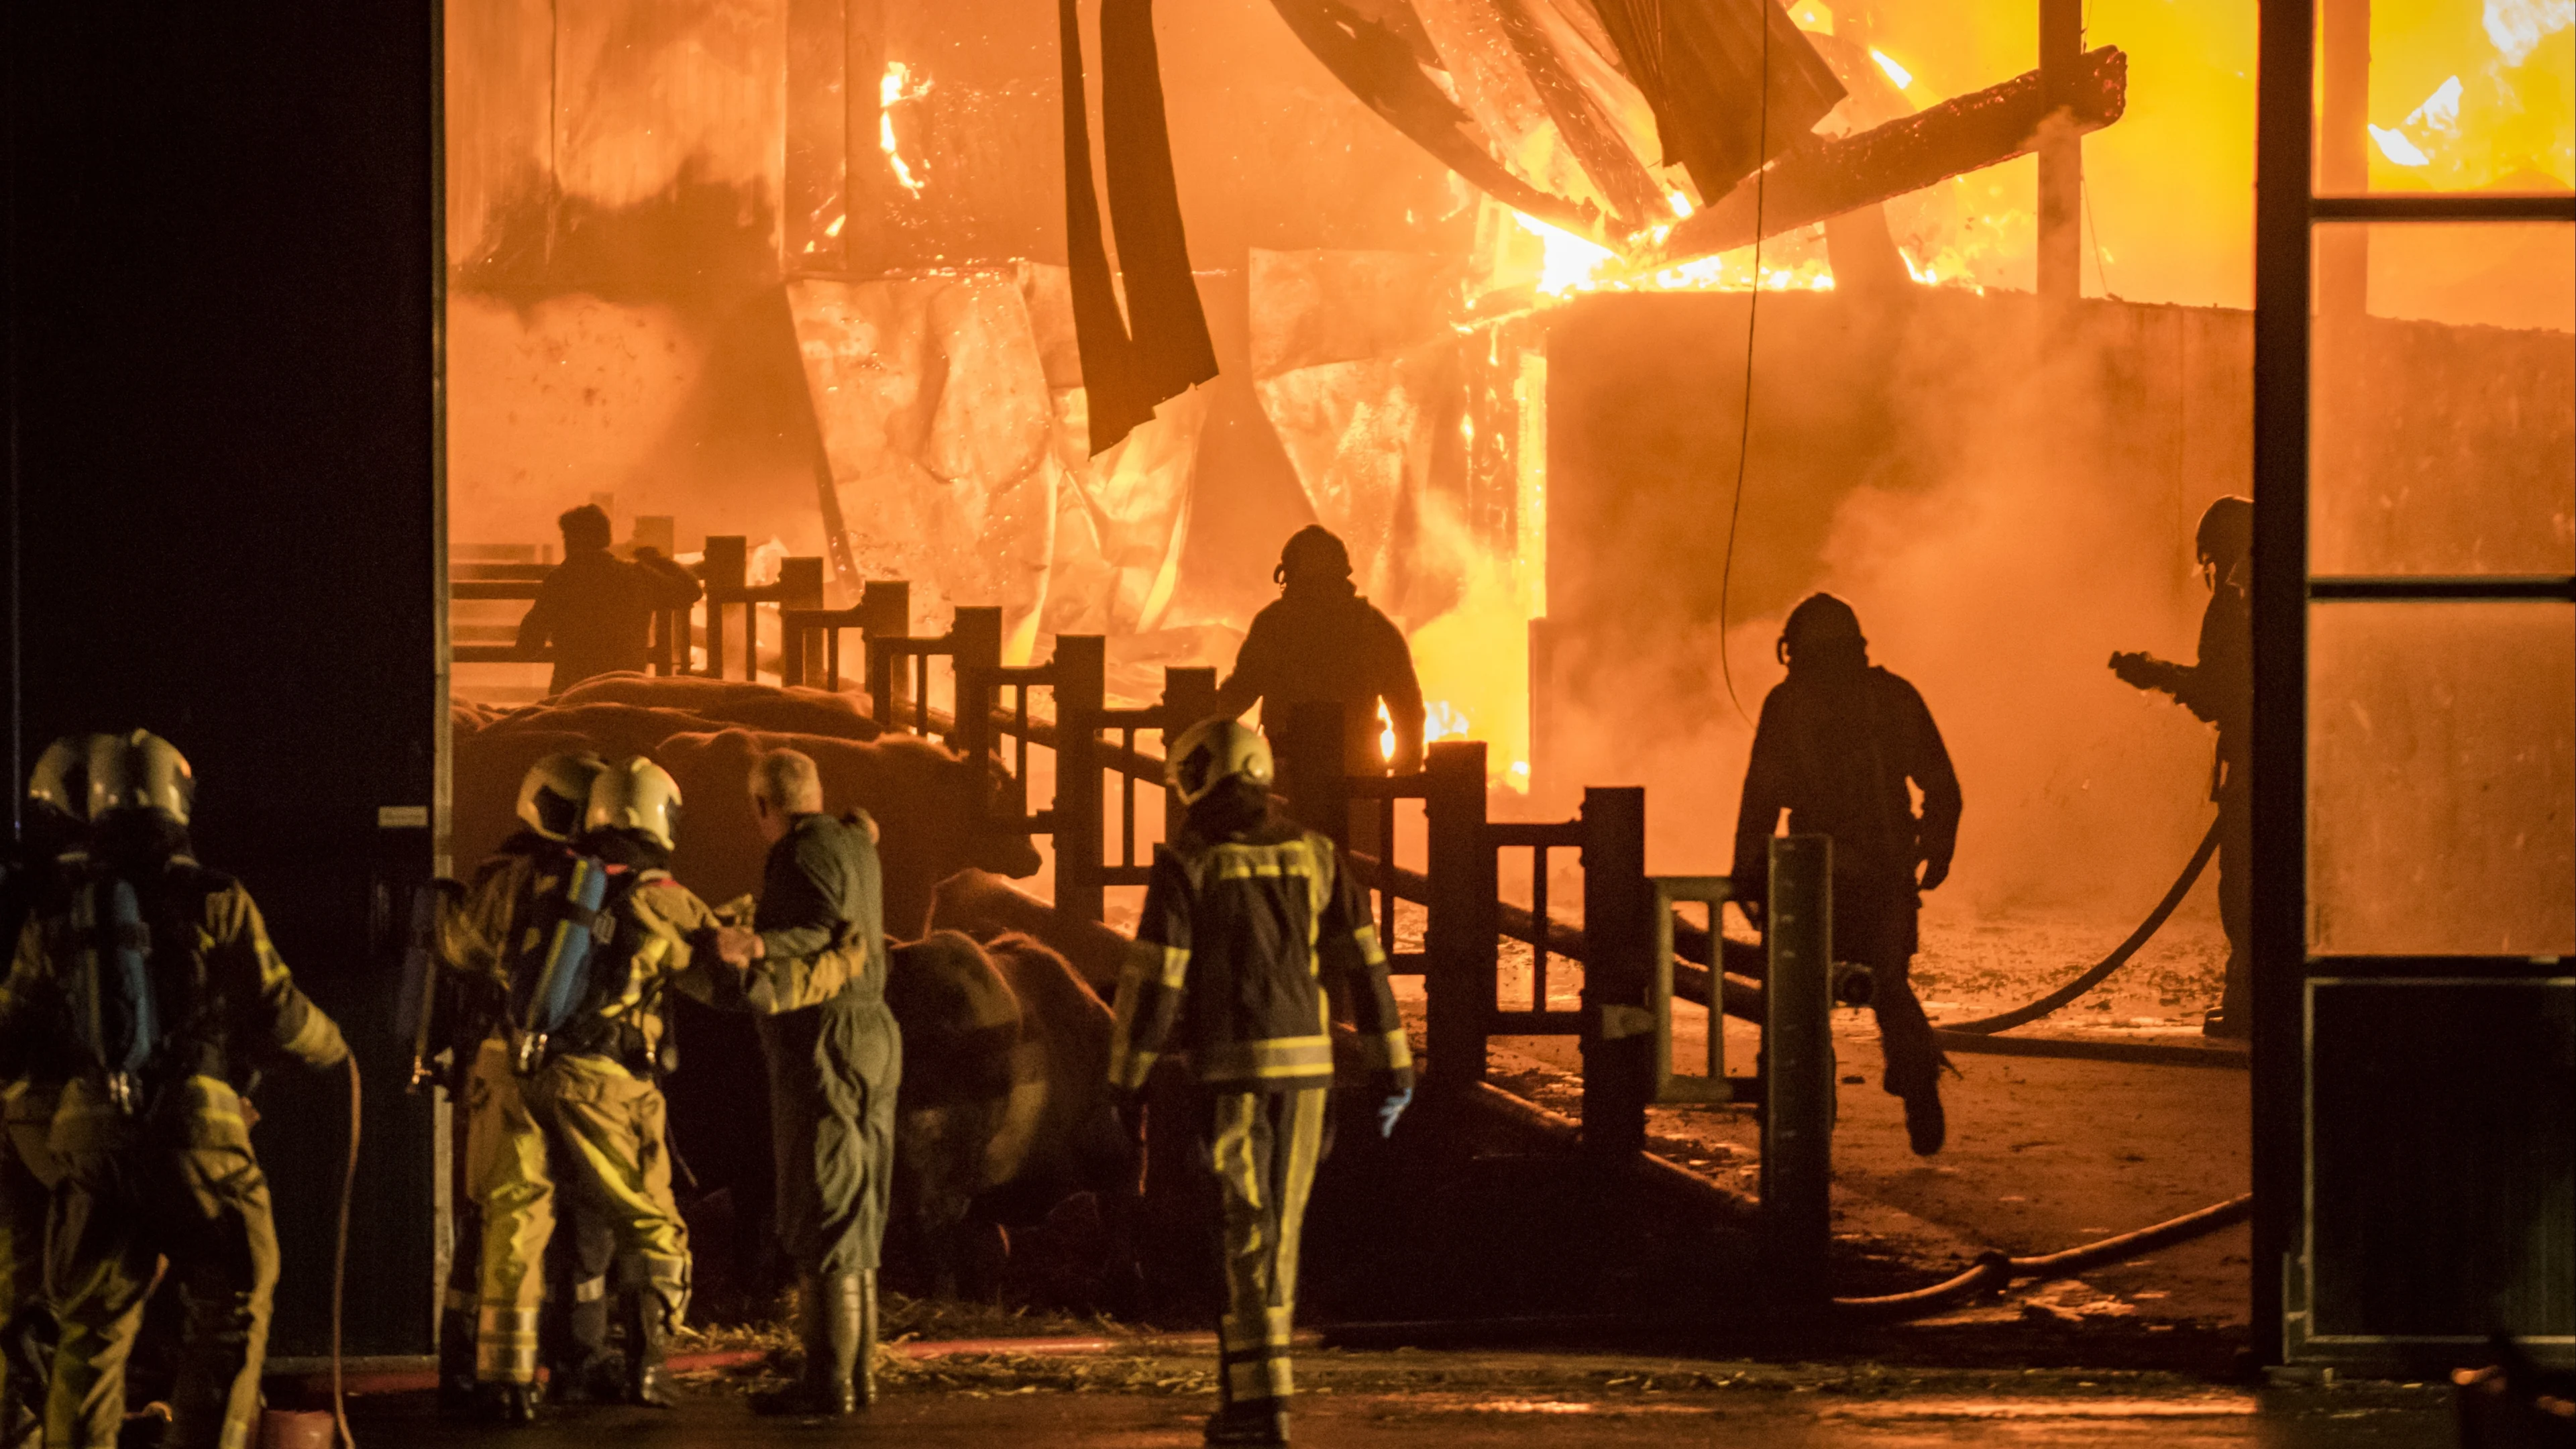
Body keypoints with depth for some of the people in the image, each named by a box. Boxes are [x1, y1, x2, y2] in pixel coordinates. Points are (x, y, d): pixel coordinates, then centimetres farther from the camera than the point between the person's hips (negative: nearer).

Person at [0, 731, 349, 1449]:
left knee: (91, 1332, 13)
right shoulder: (217, 903, -2)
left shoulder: (58, 915, 7)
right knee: (230, 1317, 12)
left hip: (96, 1146, 3)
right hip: (196, 1139, -3)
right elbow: (279, 1017, -2)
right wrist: (332, 1046, 19)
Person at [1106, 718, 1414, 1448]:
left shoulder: (1187, 862, -7)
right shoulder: (1312, 855, 7)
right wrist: (1392, 1070, 11)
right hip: (1305, 1063, 4)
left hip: (1227, 1066, -4)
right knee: (1278, 1231, 13)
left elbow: (1154, 981, -10)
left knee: (1245, 1235, -4)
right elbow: (1364, 964, 7)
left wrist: (1126, 1080, -2)